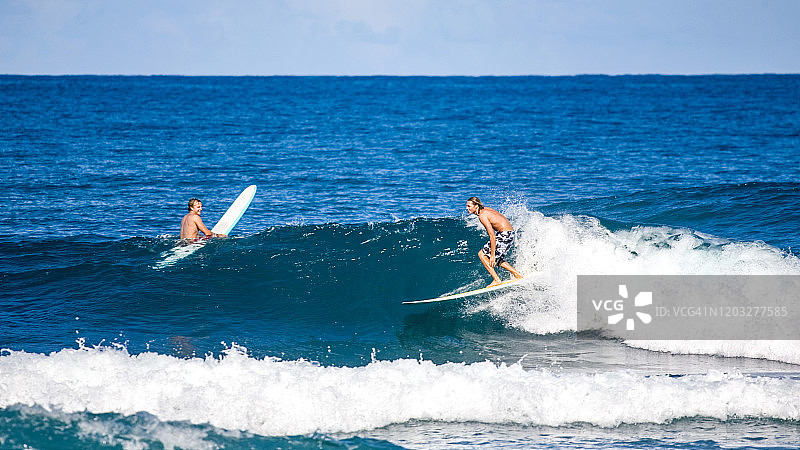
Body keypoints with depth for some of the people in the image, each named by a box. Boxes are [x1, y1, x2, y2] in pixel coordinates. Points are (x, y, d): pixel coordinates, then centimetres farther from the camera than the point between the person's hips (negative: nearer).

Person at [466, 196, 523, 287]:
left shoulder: (482, 215, -16)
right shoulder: (485, 209, 12)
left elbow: (492, 235, -21)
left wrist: (492, 255, -21)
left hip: (505, 235, -10)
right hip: (510, 233, 10)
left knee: (482, 254, -4)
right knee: (497, 260, 22)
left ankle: (496, 280, -6)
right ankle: (517, 274, 22)